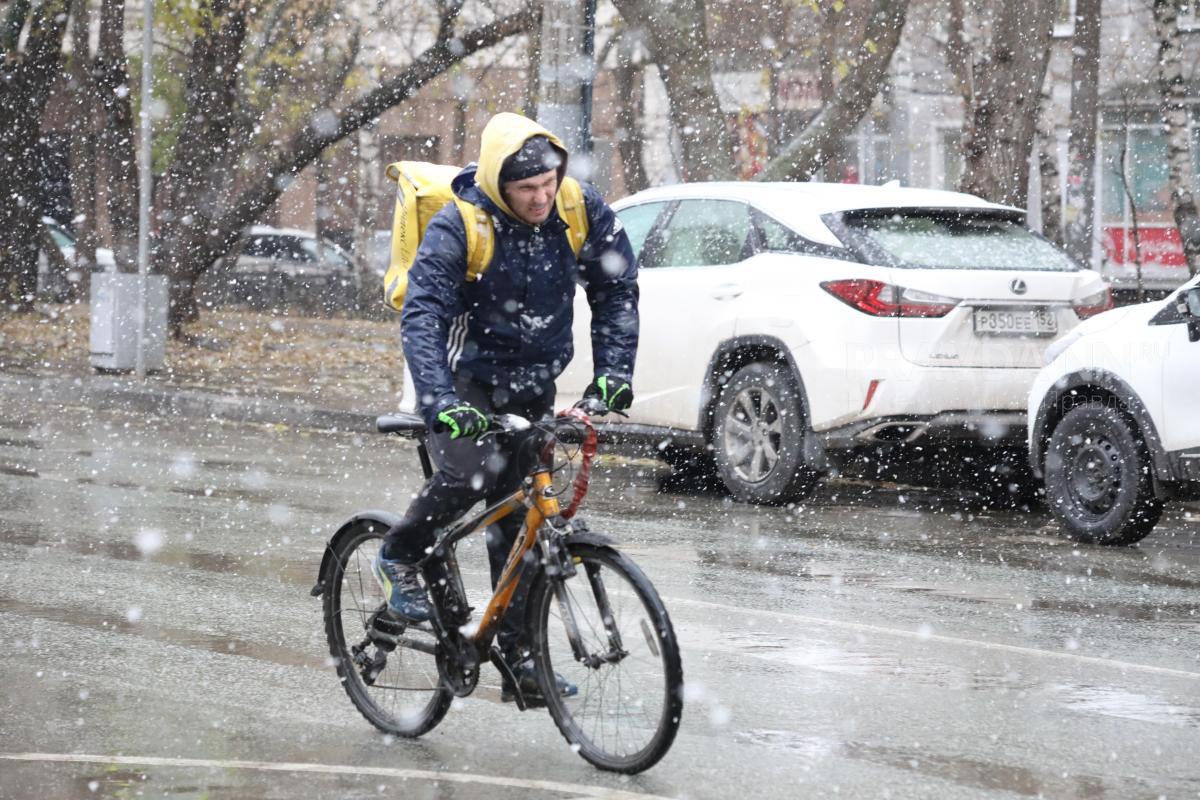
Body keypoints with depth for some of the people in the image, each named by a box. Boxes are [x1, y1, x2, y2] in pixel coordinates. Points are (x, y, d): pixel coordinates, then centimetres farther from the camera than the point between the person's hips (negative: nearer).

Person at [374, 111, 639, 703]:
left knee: (517, 519, 4)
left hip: (532, 387, 4)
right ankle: (399, 559, -3)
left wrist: (612, 371, -15)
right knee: (473, 470, -30)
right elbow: (421, 317, -29)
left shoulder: (584, 214, -11)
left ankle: (521, 657, 10)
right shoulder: (456, 228, -23)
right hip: (465, 380, -4)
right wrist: (440, 401, -42)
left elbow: (617, 292, -2)